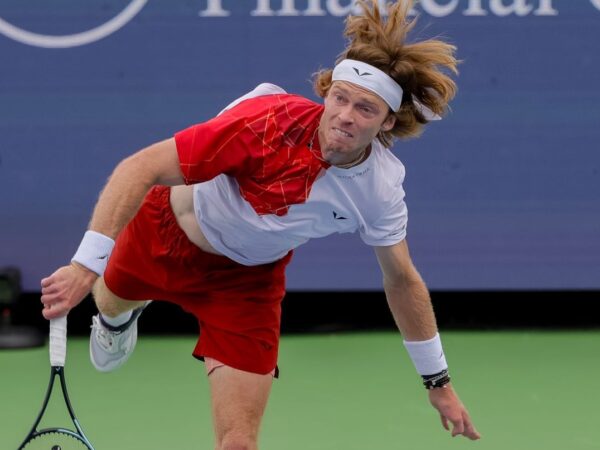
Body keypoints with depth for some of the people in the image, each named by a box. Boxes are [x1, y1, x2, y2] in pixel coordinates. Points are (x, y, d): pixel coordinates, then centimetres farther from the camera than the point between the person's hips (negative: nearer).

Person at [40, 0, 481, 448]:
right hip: (167, 230, -1)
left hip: (248, 281, 1)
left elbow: (402, 281, -5)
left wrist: (438, 381, 2)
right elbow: (141, 168, -38)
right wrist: (87, 264, -46)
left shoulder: (381, 188, -24)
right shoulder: (272, 121, -38)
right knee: (110, 305, 32)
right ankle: (118, 318, 70)